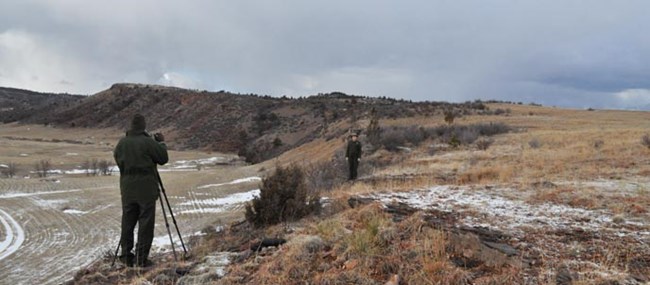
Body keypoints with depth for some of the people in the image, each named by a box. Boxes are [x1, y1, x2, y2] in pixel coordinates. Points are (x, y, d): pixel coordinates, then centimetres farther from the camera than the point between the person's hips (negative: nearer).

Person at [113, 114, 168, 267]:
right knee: (146, 223, 1)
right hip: (146, 189, -5)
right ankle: (141, 258, 2)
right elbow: (163, 158, -6)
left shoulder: (121, 143, 3)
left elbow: (118, 160, 15)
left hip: (127, 189, 5)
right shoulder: (148, 142, -13)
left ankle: (126, 255, 18)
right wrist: (161, 142, 8)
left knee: (127, 223, 12)